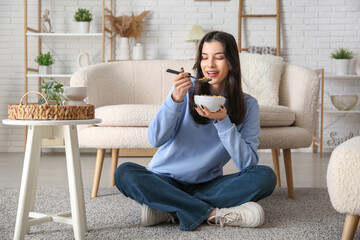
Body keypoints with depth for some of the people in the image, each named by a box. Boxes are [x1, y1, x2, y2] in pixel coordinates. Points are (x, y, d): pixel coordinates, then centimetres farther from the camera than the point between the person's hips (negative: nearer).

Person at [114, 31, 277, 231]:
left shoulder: (248, 105, -1)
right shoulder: (187, 89, -2)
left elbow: (248, 164, -11)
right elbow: (156, 140, -11)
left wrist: (223, 121, -22)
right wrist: (175, 99, -25)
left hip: (208, 185, 1)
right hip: (166, 181, 0)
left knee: (266, 176, -24)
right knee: (125, 173, -28)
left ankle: (171, 210, -24)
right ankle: (213, 213, -27)